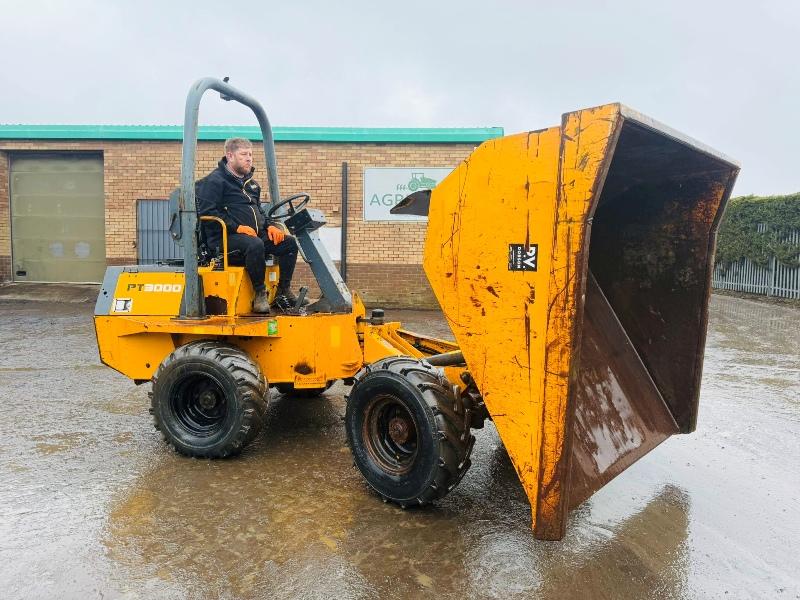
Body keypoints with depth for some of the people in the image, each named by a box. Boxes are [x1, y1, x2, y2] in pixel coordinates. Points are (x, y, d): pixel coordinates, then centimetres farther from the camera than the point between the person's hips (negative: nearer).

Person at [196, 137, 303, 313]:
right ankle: (260, 293, -23)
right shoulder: (214, 181, -3)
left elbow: (259, 211, 30)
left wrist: (270, 226, 8)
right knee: (255, 245, -38)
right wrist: (236, 227, -21)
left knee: (289, 243, -8)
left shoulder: (251, 184, 23)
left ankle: (283, 292, -4)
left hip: (255, 235, 8)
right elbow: (207, 212, -13)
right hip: (226, 239, -8)